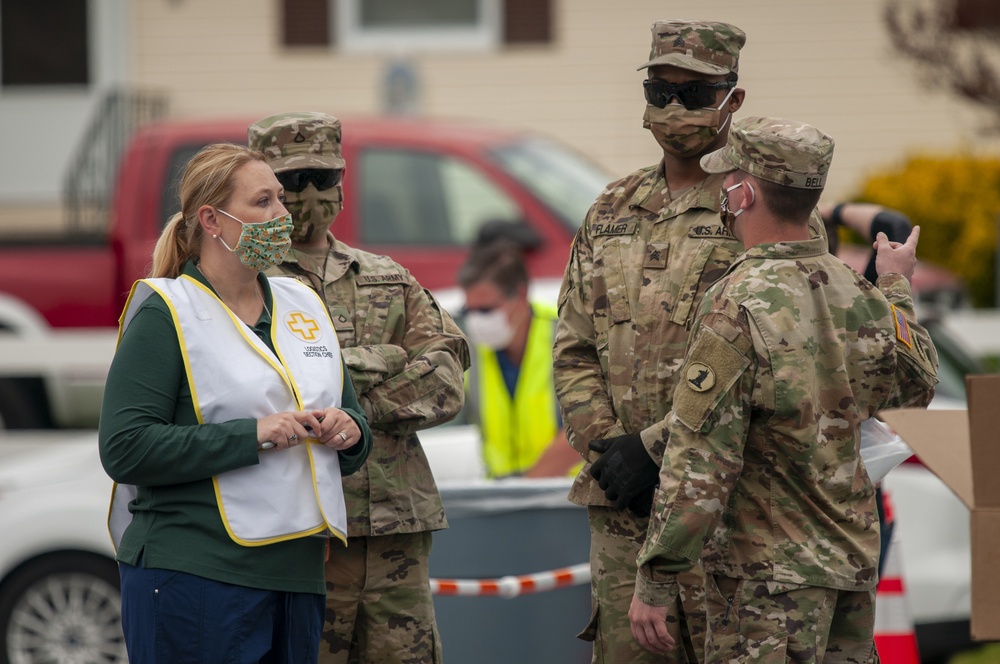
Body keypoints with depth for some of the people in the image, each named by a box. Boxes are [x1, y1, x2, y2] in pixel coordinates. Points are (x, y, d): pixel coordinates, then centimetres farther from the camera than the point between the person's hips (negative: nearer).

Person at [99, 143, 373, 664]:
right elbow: (124, 449, -14)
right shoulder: (165, 314, -4)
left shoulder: (303, 306, 17)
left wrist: (349, 432, 1)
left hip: (297, 577, 7)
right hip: (197, 577, -6)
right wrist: (253, 436, -18)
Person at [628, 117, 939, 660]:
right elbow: (915, 385, 23)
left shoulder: (736, 308, -19)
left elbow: (699, 465, -20)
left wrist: (653, 583, -14)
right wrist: (897, 289, 38)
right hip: (854, 560, 7)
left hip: (768, 573, -7)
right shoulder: (857, 295, 3)